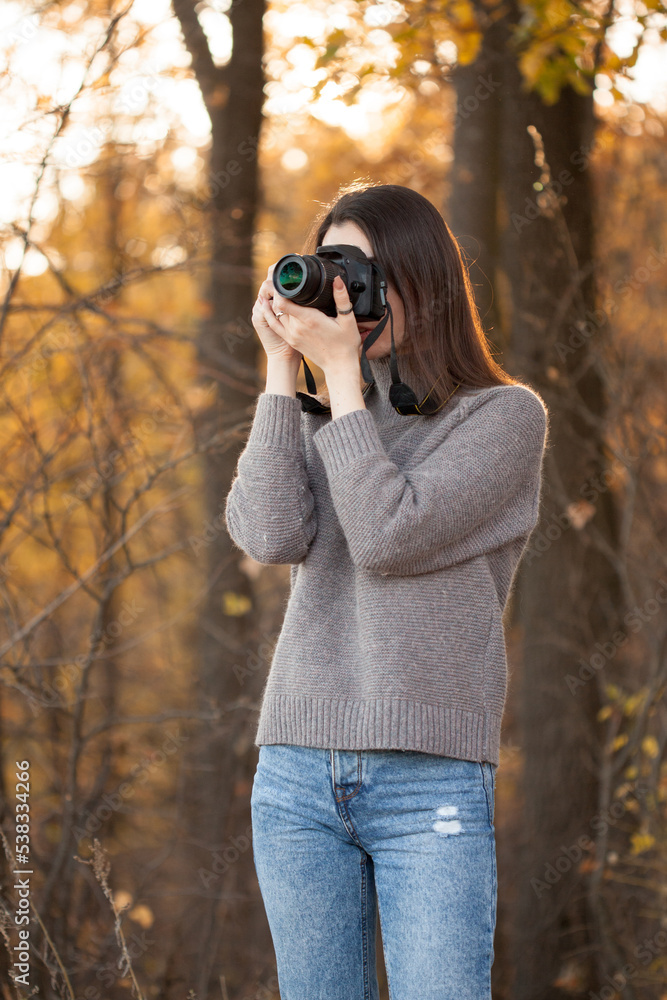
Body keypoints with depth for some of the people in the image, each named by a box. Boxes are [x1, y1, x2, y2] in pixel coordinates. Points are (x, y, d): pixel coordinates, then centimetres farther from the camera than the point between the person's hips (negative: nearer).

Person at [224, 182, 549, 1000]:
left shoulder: (505, 414, 2)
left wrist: (342, 370, -7)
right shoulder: (314, 419, 15)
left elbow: (390, 537, -12)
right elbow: (269, 534, -5)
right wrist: (281, 367, -1)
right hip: (298, 770, 4)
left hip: (431, 780, -4)